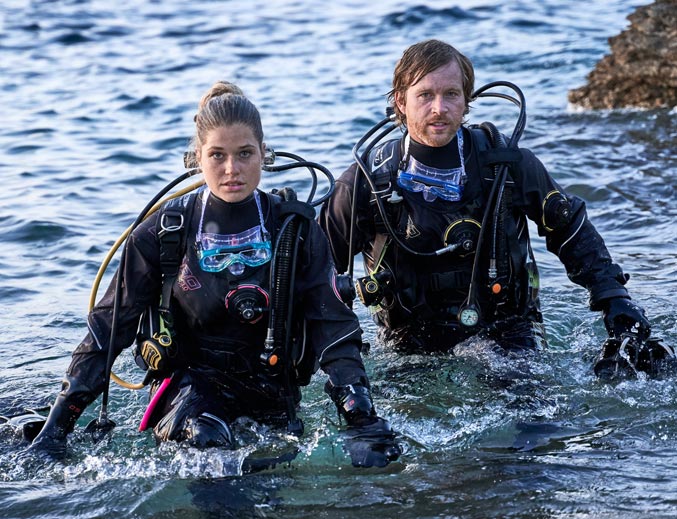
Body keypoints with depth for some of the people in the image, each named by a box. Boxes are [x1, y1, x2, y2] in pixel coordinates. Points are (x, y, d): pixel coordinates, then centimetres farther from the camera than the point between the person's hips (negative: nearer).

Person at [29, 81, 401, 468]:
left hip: (271, 389, 4)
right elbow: (108, 329, -1)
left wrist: (363, 423, -16)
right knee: (204, 444, -33)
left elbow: (334, 329, -4)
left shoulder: (296, 230, -2)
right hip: (188, 383, -4)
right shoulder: (165, 234, -4)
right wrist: (56, 427, -6)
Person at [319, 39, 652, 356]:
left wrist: (613, 297, 3)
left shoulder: (506, 162, -5)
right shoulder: (368, 180, -7)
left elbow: (568, 227, 10)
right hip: (413, 346, 0)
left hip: (505, 329, 0)